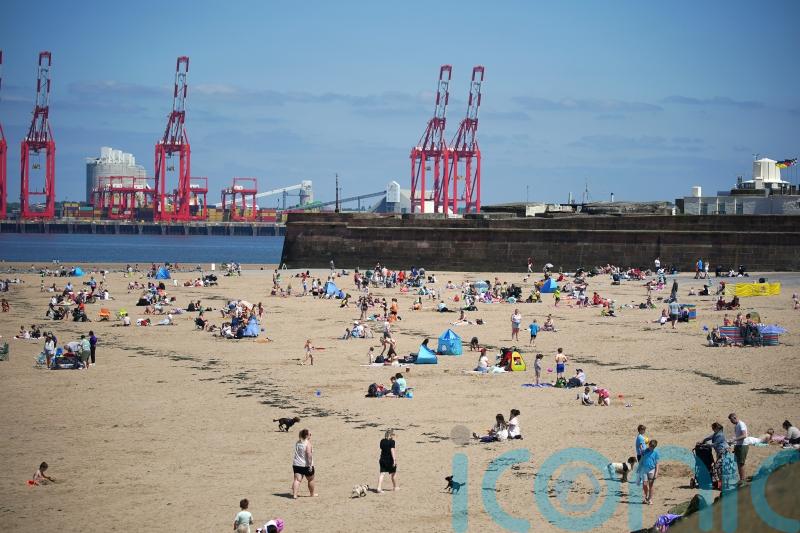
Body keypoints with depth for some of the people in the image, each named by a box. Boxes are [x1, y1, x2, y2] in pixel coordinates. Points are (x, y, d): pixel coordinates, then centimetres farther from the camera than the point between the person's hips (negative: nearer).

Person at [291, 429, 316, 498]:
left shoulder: (297, 442, 9)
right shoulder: (308, 443, -13)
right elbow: (309, 454, -21)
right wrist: (310, 465, -21)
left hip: (296, 464, 5)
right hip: (306, 465, -5)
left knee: (297, 479, -3)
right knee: (311, 479, 16)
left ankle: (294, 494, -19)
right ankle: (312, 493, 31)